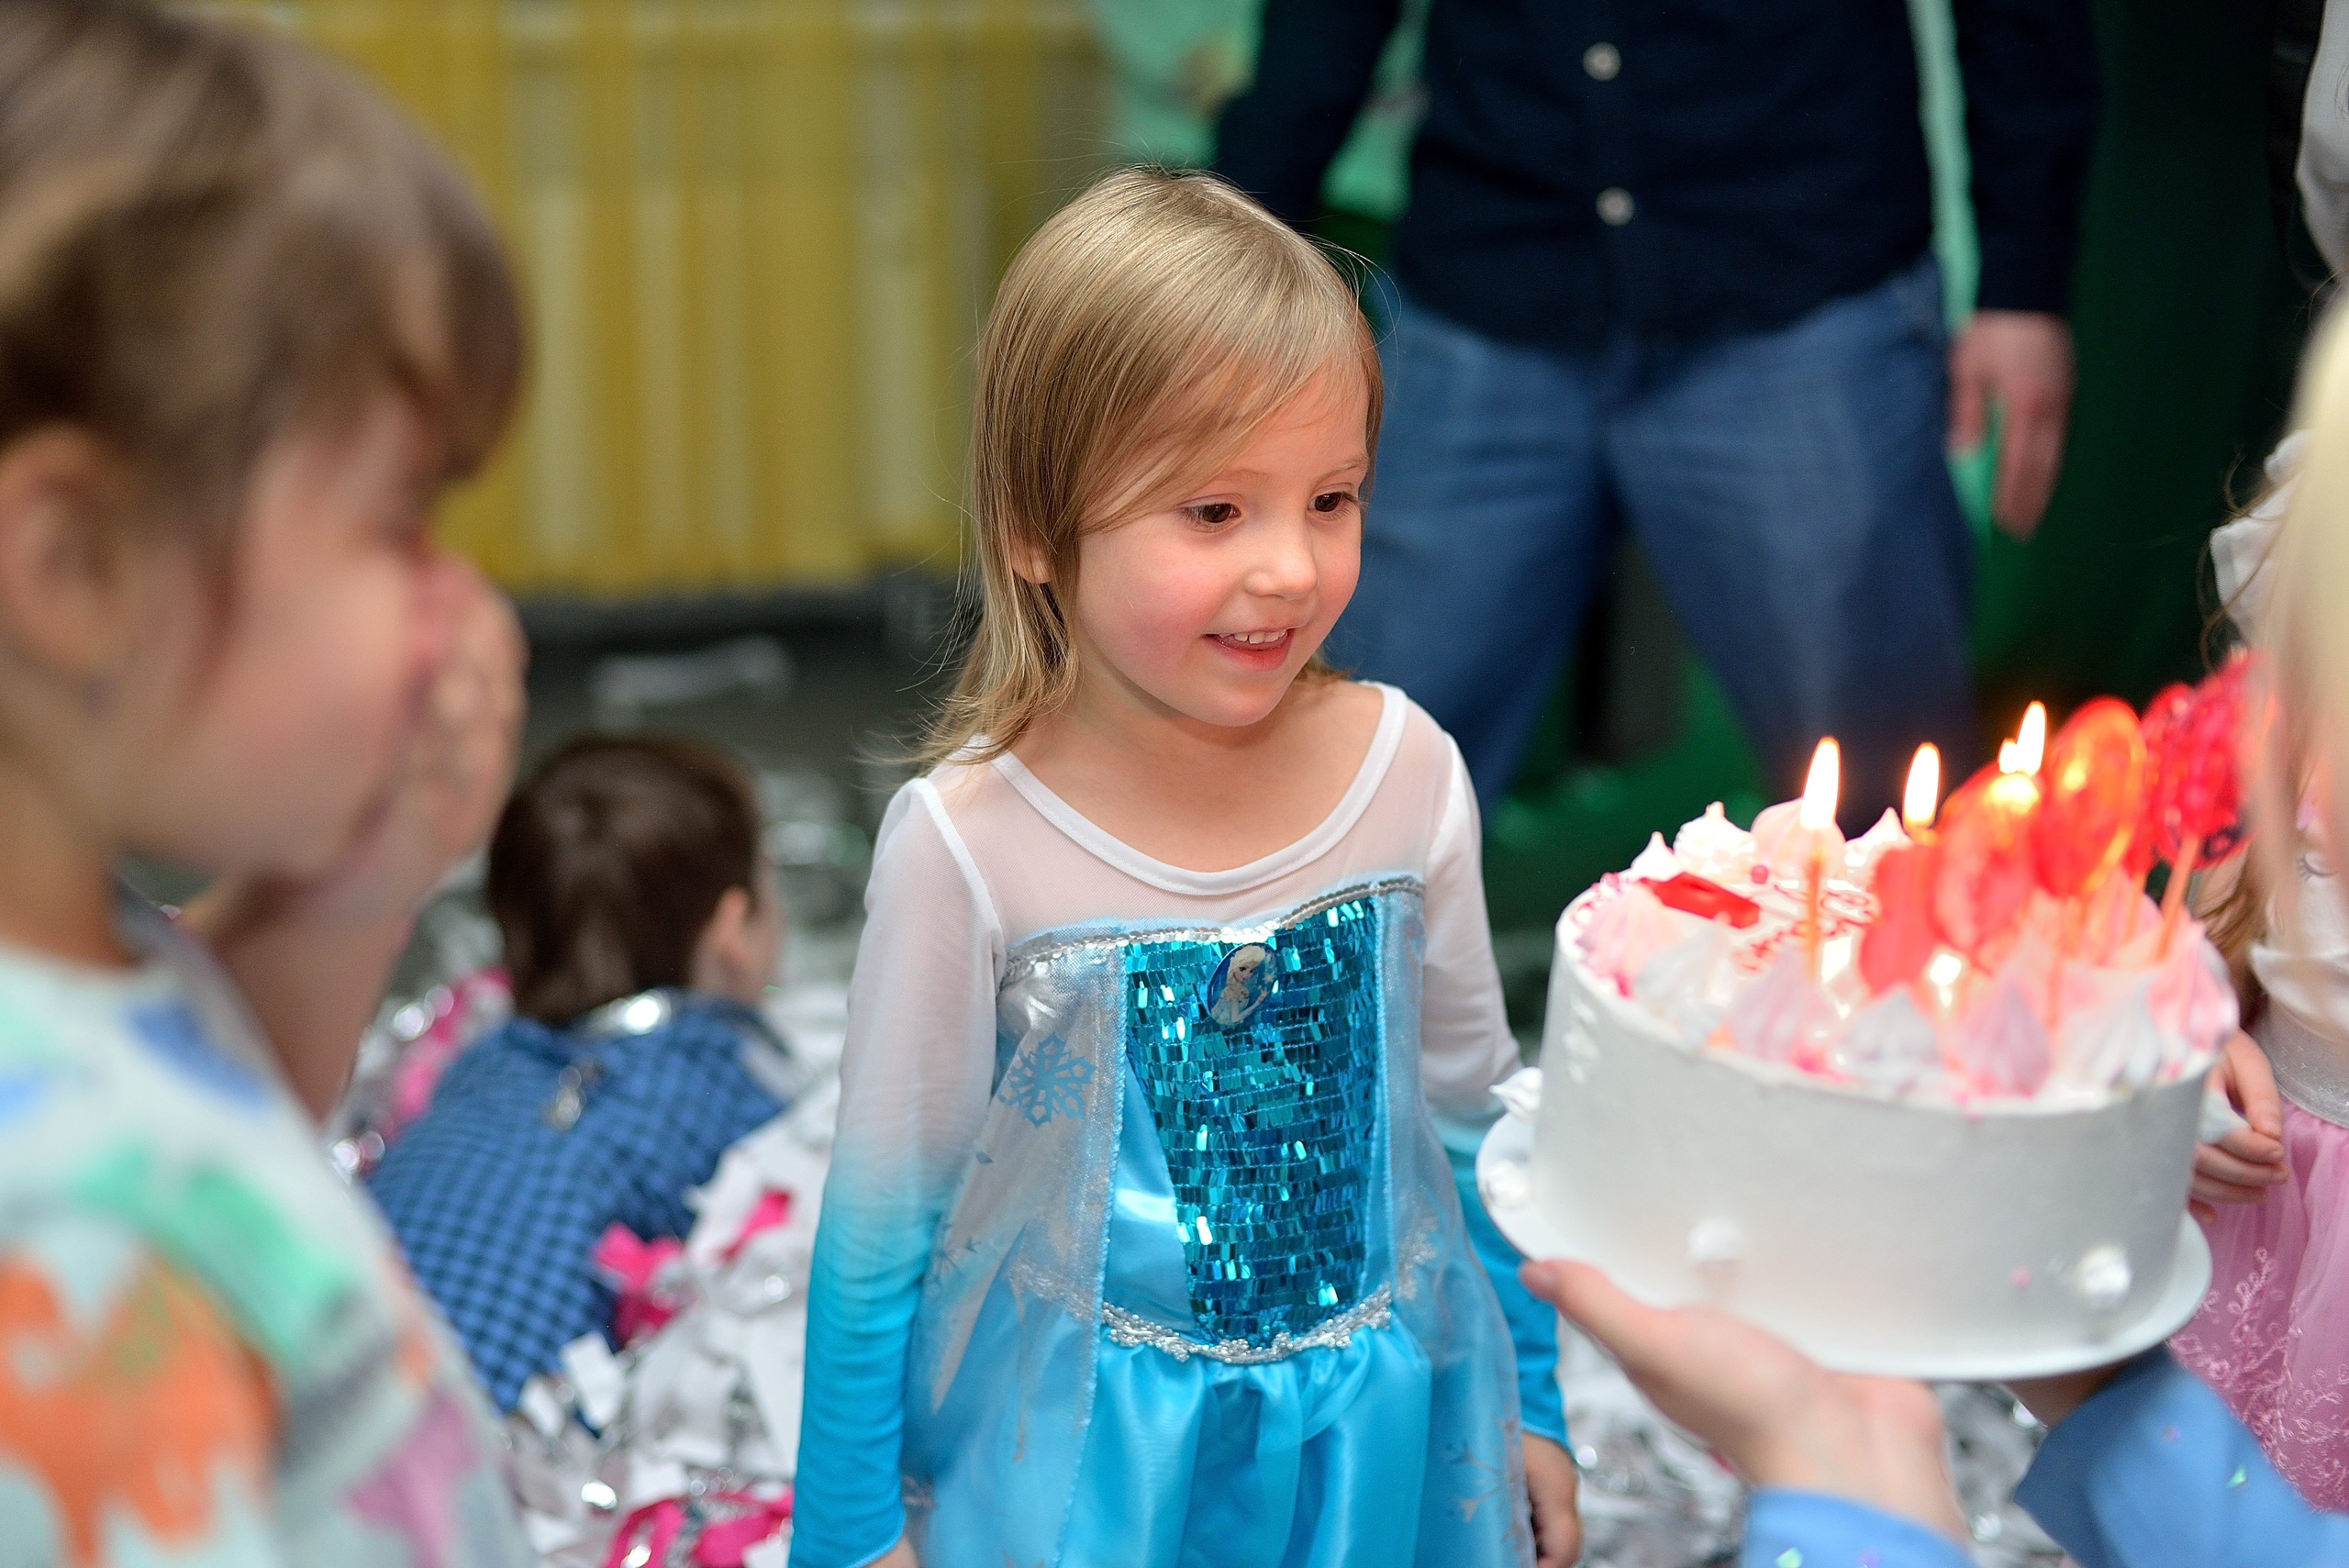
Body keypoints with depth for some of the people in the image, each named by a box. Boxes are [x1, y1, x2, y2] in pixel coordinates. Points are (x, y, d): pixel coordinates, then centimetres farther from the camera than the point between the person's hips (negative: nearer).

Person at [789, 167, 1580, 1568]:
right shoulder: (969, 843, -19)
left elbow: (1472, 1111, 5)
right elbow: (885, 1209, -8)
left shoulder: (1406, 771, -10)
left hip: (1390, 1449, 3)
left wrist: (1529, 1400, 12)